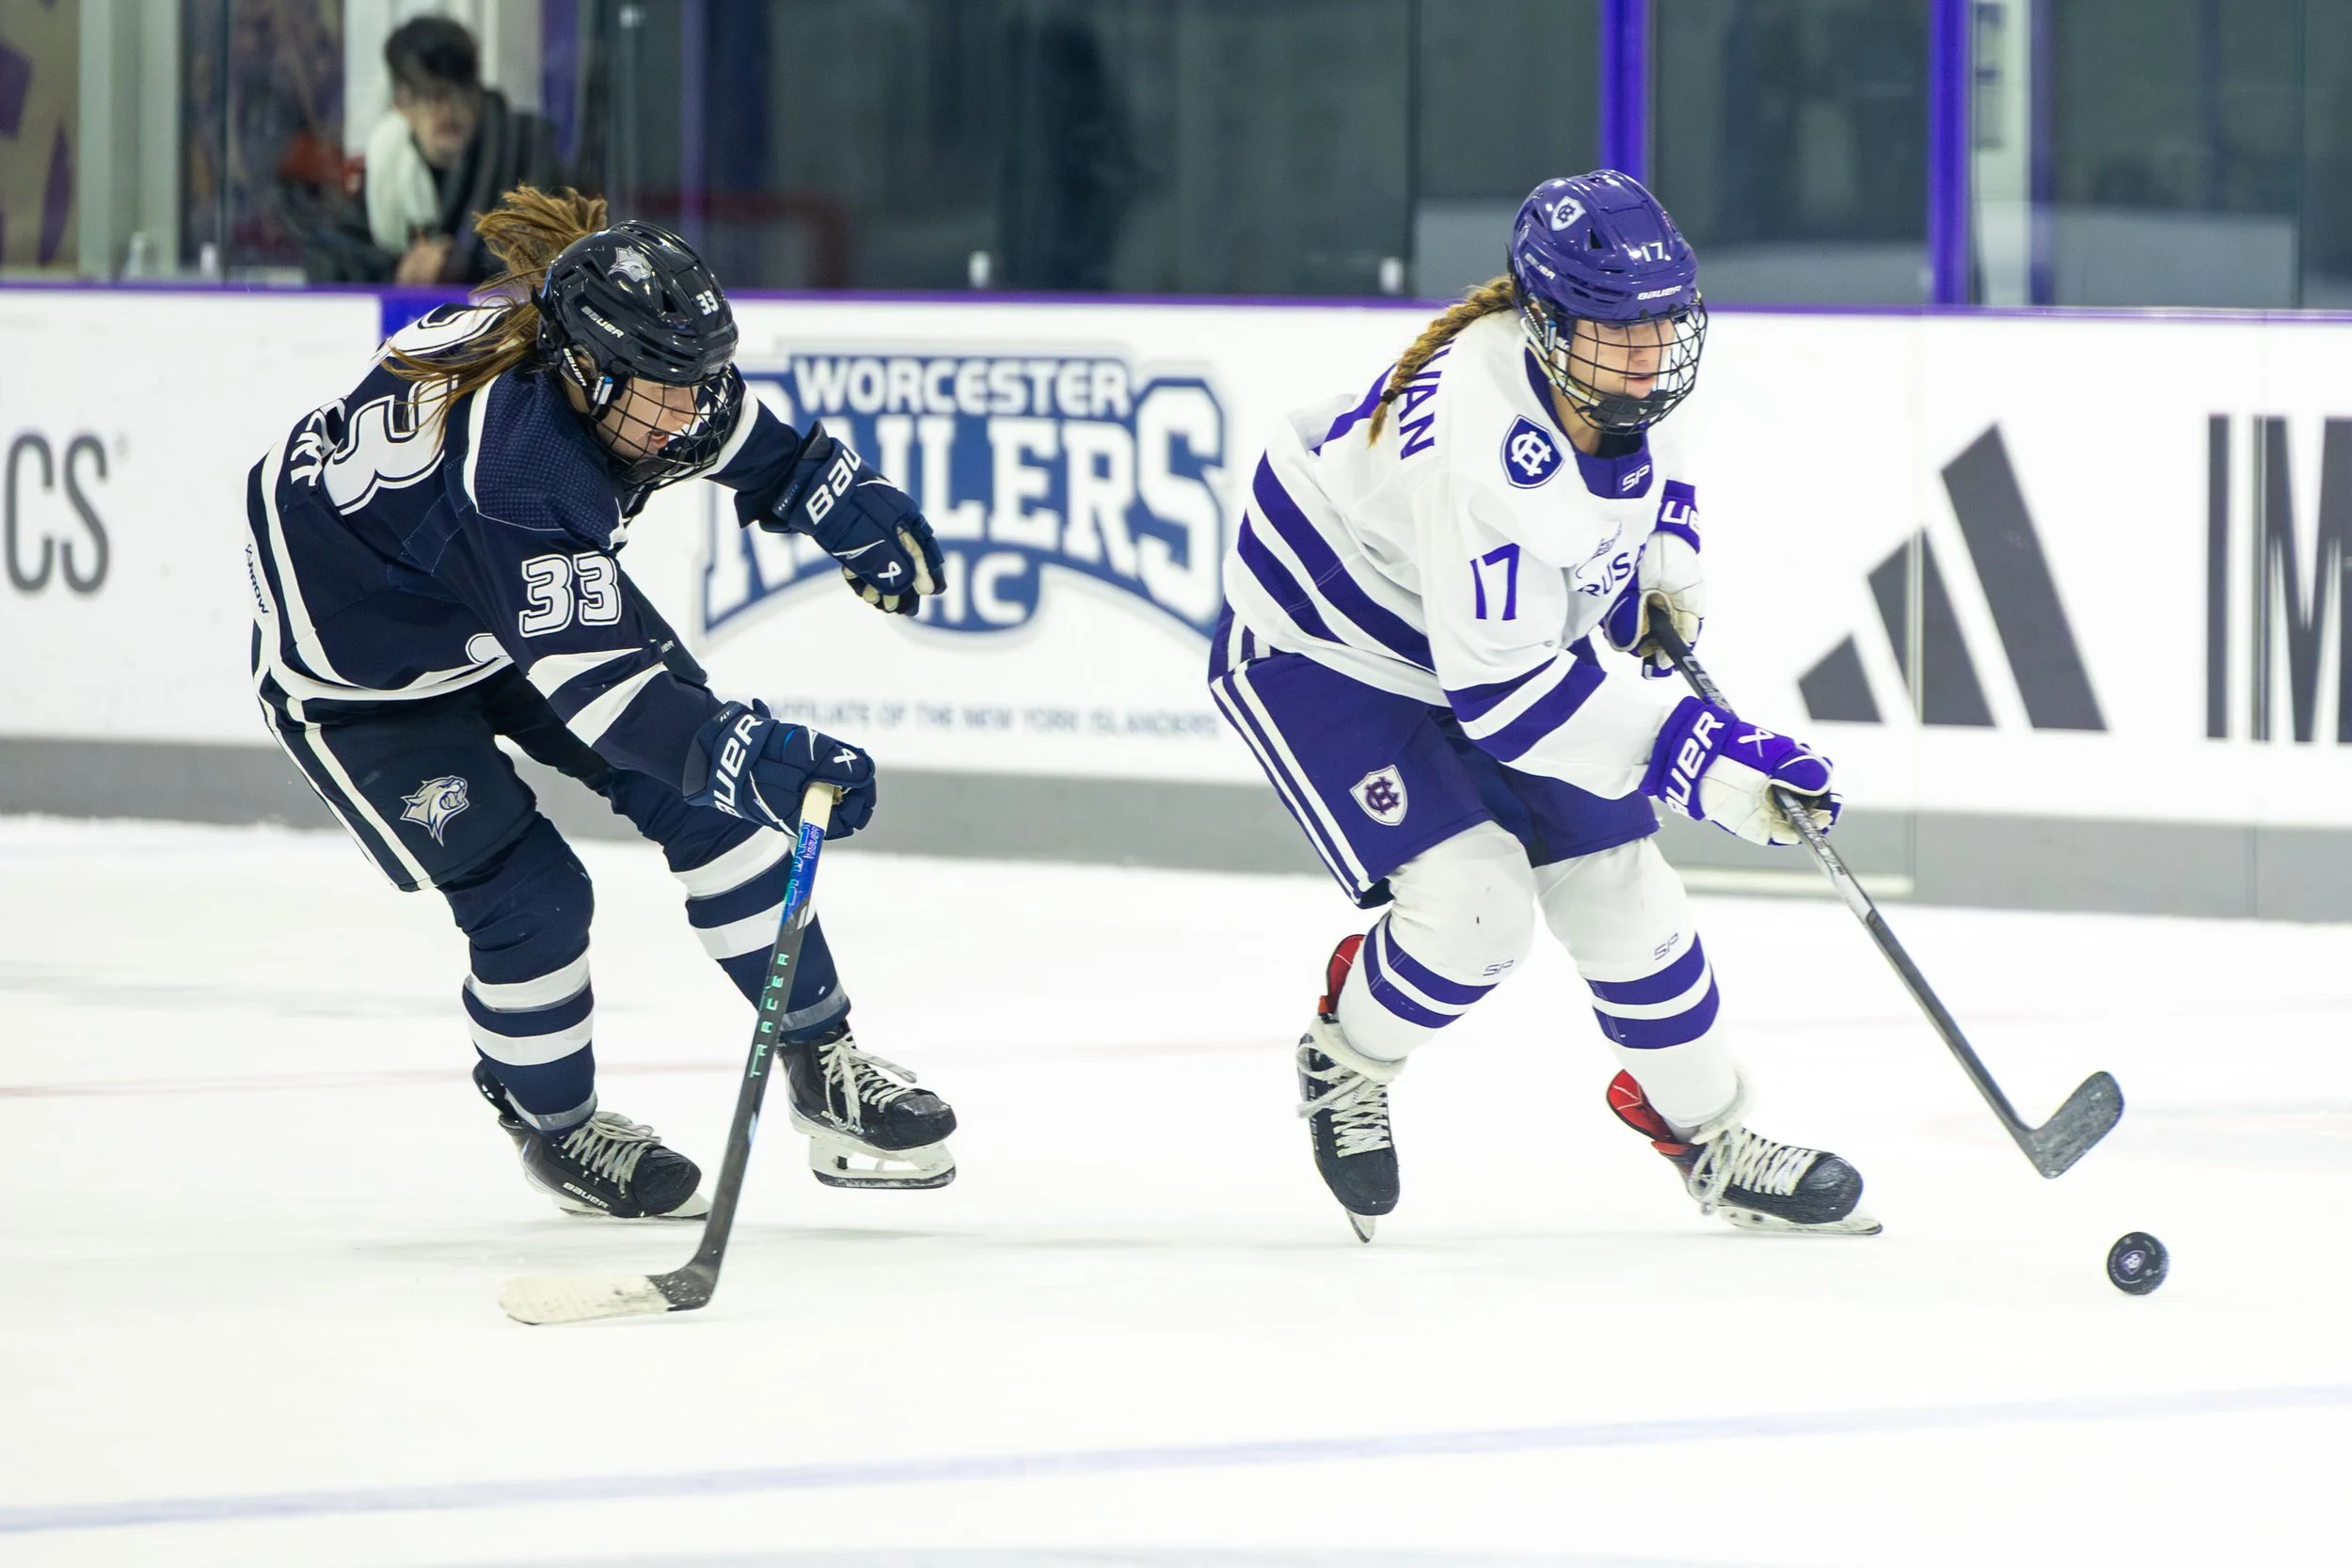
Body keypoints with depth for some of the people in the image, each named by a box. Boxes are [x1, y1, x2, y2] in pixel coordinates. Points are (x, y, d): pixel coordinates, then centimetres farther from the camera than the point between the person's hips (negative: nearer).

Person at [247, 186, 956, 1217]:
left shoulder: (626, 366, -19)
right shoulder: (515, 462, -42)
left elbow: (744, 438, 5)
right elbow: (591, 678, -47)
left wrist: (849, 501, -10)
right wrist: (753, 755, -56)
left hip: (540, 590, 8)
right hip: (355, 665, -8)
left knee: (713, 799, -1)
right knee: (528, 900, -11)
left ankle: (823, 1070, 10)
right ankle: (555, 1127, 17)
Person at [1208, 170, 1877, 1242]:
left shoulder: (1612, 363, -13)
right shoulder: (1480, 443, -39)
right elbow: (1499, 692, -38)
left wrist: (1665, 565, -1)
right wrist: (1696, 759, -40)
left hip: (1505, 635, 8)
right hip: (1326, 648, -8)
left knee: (1618, 895, 6)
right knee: (1474, 902, -22)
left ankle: (1714, 1145, 24)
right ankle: (1345, 1062, 8)